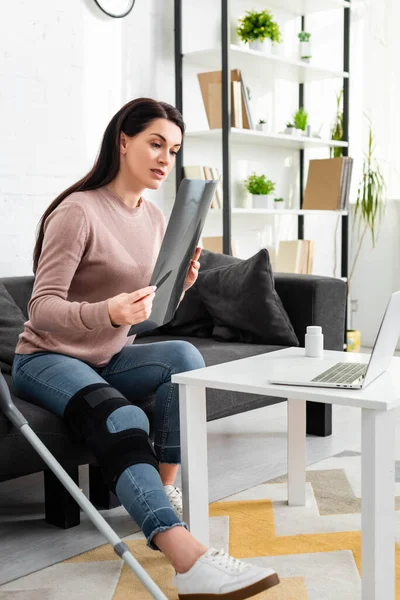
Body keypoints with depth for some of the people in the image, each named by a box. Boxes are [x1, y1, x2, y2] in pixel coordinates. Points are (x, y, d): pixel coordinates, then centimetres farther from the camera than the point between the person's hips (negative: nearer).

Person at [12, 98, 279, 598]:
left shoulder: (154, 219, 7)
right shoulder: (79, 211, -16)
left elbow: (153, 310, 11)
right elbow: (42, 309, -23)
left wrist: (179, 286, -13)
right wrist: (108, 313, -43)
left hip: (107, 360, 7)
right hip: (48, 359, -6)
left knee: (184, 356, -24)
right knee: (121, 421, -35)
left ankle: (165, 489, -17)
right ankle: (188, 558, -48)